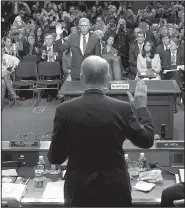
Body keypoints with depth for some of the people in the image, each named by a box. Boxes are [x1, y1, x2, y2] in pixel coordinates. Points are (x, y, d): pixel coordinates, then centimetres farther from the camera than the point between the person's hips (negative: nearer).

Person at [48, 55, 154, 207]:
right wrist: (141, 108, 12)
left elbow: (55, 158, -5)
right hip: (116, 188, 0)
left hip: (79, 189, 0)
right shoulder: (123, 109, -12)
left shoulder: (65, 110, -12)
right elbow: (147, 141, 2)